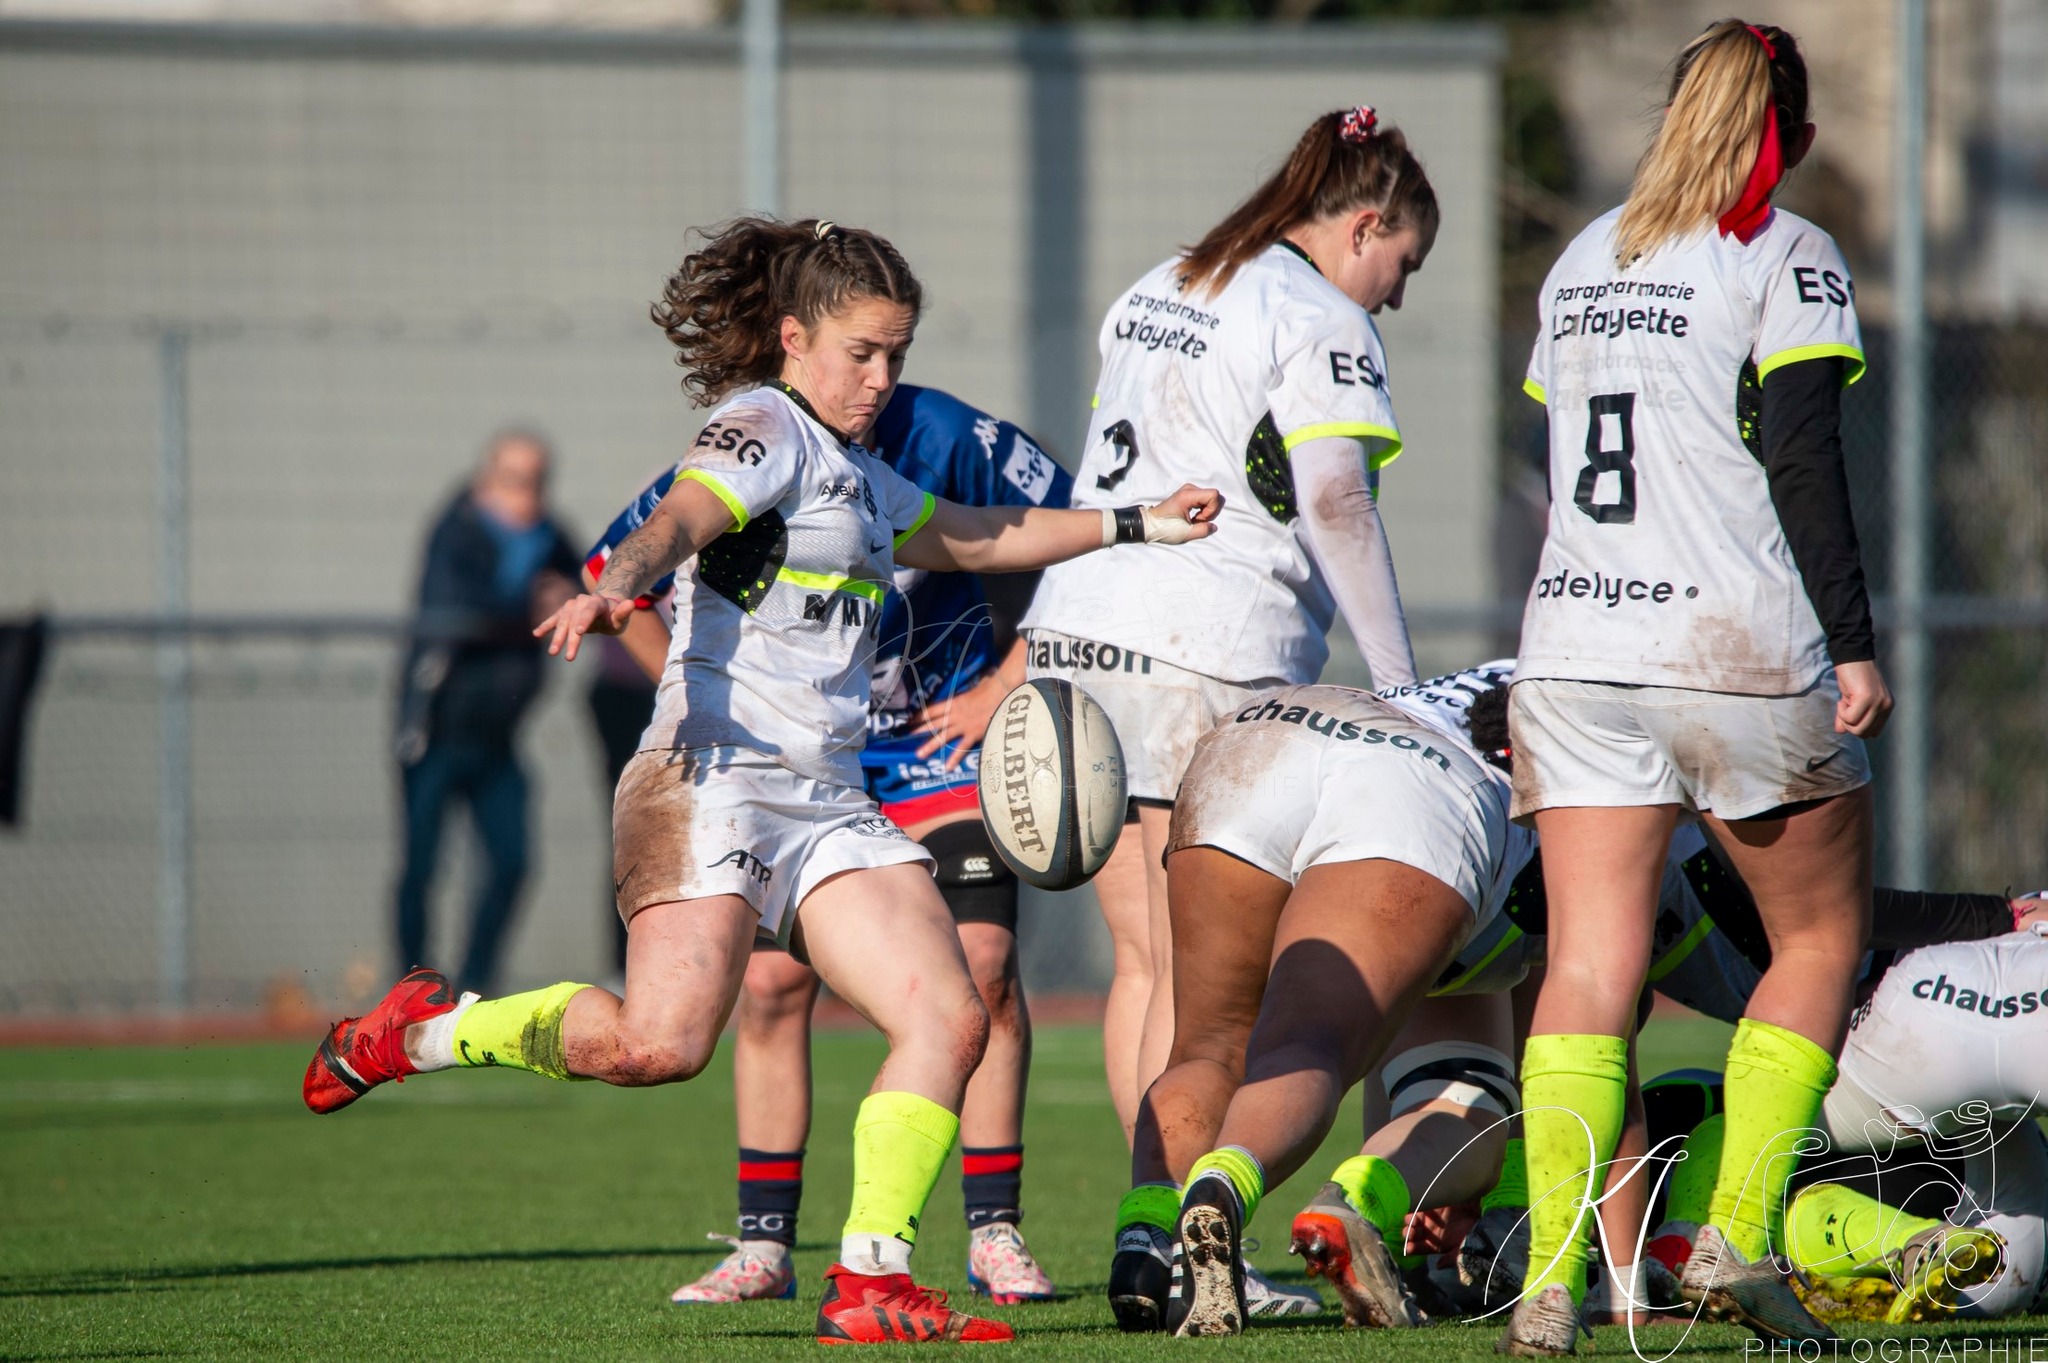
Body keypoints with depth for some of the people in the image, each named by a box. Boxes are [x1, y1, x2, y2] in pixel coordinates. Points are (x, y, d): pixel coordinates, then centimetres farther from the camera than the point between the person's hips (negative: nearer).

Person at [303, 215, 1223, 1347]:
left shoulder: (856, 475, 25)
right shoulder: (762, 427, -2)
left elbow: (977, 538, 41)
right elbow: (678, 519, -22)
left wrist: (1132, 525, 39)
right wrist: (614, 592, -42)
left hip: (827, 806, 9)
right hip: (714, 778, -9)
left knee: (948, 1019, -10)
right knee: (660, 1041, -23)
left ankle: (868, 1285, -10)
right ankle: (422, 1030, 1)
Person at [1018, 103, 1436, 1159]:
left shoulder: (1152, 294, 21)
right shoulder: (1321, 321, -5)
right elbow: (1333, 505, -15)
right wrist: (1399, 681, -12)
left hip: (1075, 633, 8)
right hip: (1210, 655, -8)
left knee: (1142, 957, 10)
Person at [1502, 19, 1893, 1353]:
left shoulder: (1585, 260, 15)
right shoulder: (1790, 259, -3)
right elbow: (1802, 461, -12)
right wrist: (1854, 643, -11)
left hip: (1576, 642, 5)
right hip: (1744, 652, -5)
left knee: (1587, 973, -1)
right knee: (1822, 937, 13)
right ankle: (1739, 1238, 3)